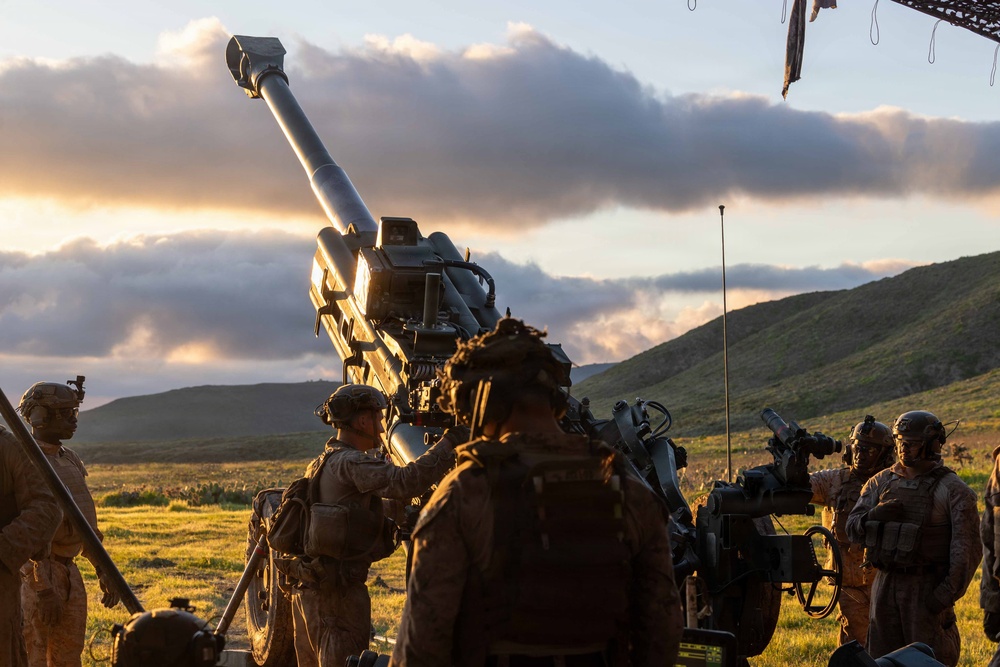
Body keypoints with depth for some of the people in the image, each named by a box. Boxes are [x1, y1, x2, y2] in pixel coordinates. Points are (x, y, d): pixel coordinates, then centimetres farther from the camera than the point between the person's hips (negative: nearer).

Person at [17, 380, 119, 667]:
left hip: (68, 572, 9)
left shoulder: (69, 460, 14)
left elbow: (85, 524, 20)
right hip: (34, 575, -9)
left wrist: (104, 573, 17)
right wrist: (43, 589, -25)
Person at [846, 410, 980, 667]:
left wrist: (948, 594, -18)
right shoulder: (880, 483, 8)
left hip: (928, 588, -5)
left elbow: (967, 548, -11)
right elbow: (853, 528, 5)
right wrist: (875, 515, -17)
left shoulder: (952, 489, -7)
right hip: (886, 585, 5)